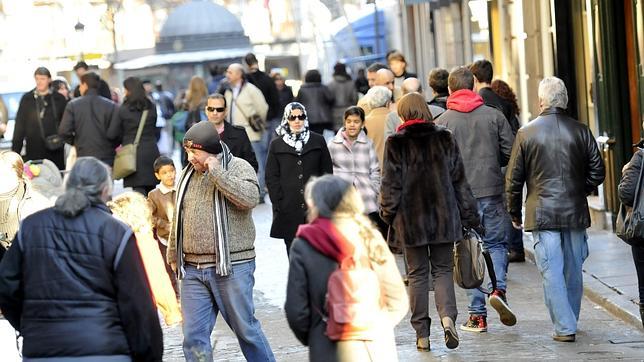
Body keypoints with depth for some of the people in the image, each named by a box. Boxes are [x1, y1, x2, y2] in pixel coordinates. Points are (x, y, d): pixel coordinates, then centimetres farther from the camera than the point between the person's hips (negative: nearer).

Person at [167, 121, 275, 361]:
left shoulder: (238, 168, -5)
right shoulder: (188, 174, 13)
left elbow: (249, 198, -25)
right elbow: (178, 218, 22)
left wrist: (217, 172, -19)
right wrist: (173, 254, 24)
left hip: (232, 267, -5)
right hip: (193, 270, 5)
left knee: (245, 328, 6)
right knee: (194, 335, 1)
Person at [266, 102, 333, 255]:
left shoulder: (318, 141, 8)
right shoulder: (277, 145, 7)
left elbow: (327, 171, 8)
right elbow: (271, 178, 5)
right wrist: (279, 203, -4)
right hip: (289, 211, 0)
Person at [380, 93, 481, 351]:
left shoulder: (396, 144, -5)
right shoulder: (445, 139, 1)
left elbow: (390, 184, -5)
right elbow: (459, 180, 4)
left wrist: (388, 214, 8)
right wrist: (469, 217, 9)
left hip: (411, 218, -1)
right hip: (443, 216, 1)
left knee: (417, 274, 8)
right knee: (443, 270, 10)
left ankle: (422, 334, 8)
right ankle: (447, 316, -15)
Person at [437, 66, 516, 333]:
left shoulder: (442, 122, -3)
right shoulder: (493, 115, 1)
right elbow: (511, 152, 2)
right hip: (492, 191, 1)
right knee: (496, 243, 14)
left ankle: (477, 315, 6)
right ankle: (498, 289, -12)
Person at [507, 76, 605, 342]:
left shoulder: (526, 133, -4)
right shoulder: (581, 131, 0)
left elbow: (513, 179, 0)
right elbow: (598, 172, 4)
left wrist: (515, 213, 11)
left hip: (542, 214, -3)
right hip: (575, 212, 3)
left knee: (552, 272, -1)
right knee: (573, 270, 15)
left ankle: (564, 327, -5)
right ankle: (570, 322, 27)